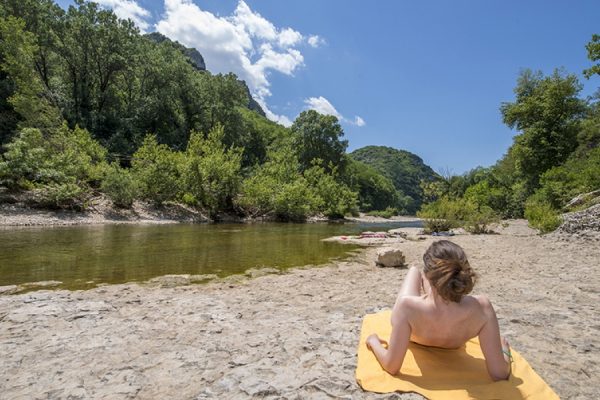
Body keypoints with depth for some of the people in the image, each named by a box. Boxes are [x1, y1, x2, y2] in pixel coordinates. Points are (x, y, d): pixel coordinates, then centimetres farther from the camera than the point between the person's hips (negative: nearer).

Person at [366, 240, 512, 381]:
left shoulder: (407, 306, -49)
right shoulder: (481, 307, -43)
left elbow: (391, 367, -38)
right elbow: (499, 374, -33)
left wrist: (373, 341, -19)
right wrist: (503, 349, -12)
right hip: (453, 344, 1)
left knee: (414, 270, 22)